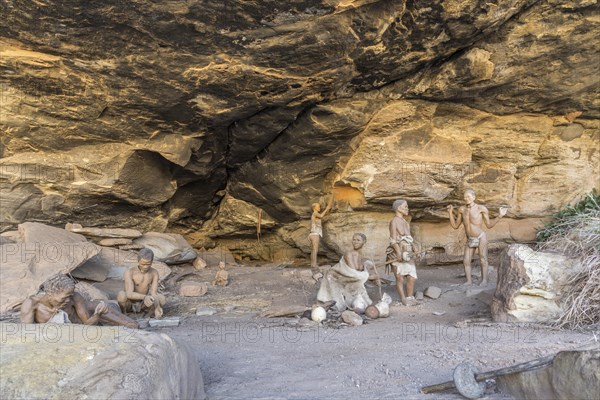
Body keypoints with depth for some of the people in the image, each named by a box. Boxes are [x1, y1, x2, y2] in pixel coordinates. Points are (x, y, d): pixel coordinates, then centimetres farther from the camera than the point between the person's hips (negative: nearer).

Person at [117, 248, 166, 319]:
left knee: (162, 298, -26)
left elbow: (154, 293, -20)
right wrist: (145, 297, -54)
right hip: (130, 303, -2)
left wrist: (157, 306, -42)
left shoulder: (154, 273, -11)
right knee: (122, 294, -37)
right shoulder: (129, 272, -23)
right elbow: (129, 294, -35)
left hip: (143, 303, 2)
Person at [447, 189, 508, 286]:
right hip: (470, 240, 5)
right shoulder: (462, 209, -1)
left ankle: (484, 280, 11)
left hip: (481, 238, -4)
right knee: (466, 261, -2)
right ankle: (469, 281, 7)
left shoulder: (481, 208, -13)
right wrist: (450, 212, -3)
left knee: (483, 260, -1)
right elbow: (455, 226, 3)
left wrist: (500, 216, -19)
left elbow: (489, 225, -7)